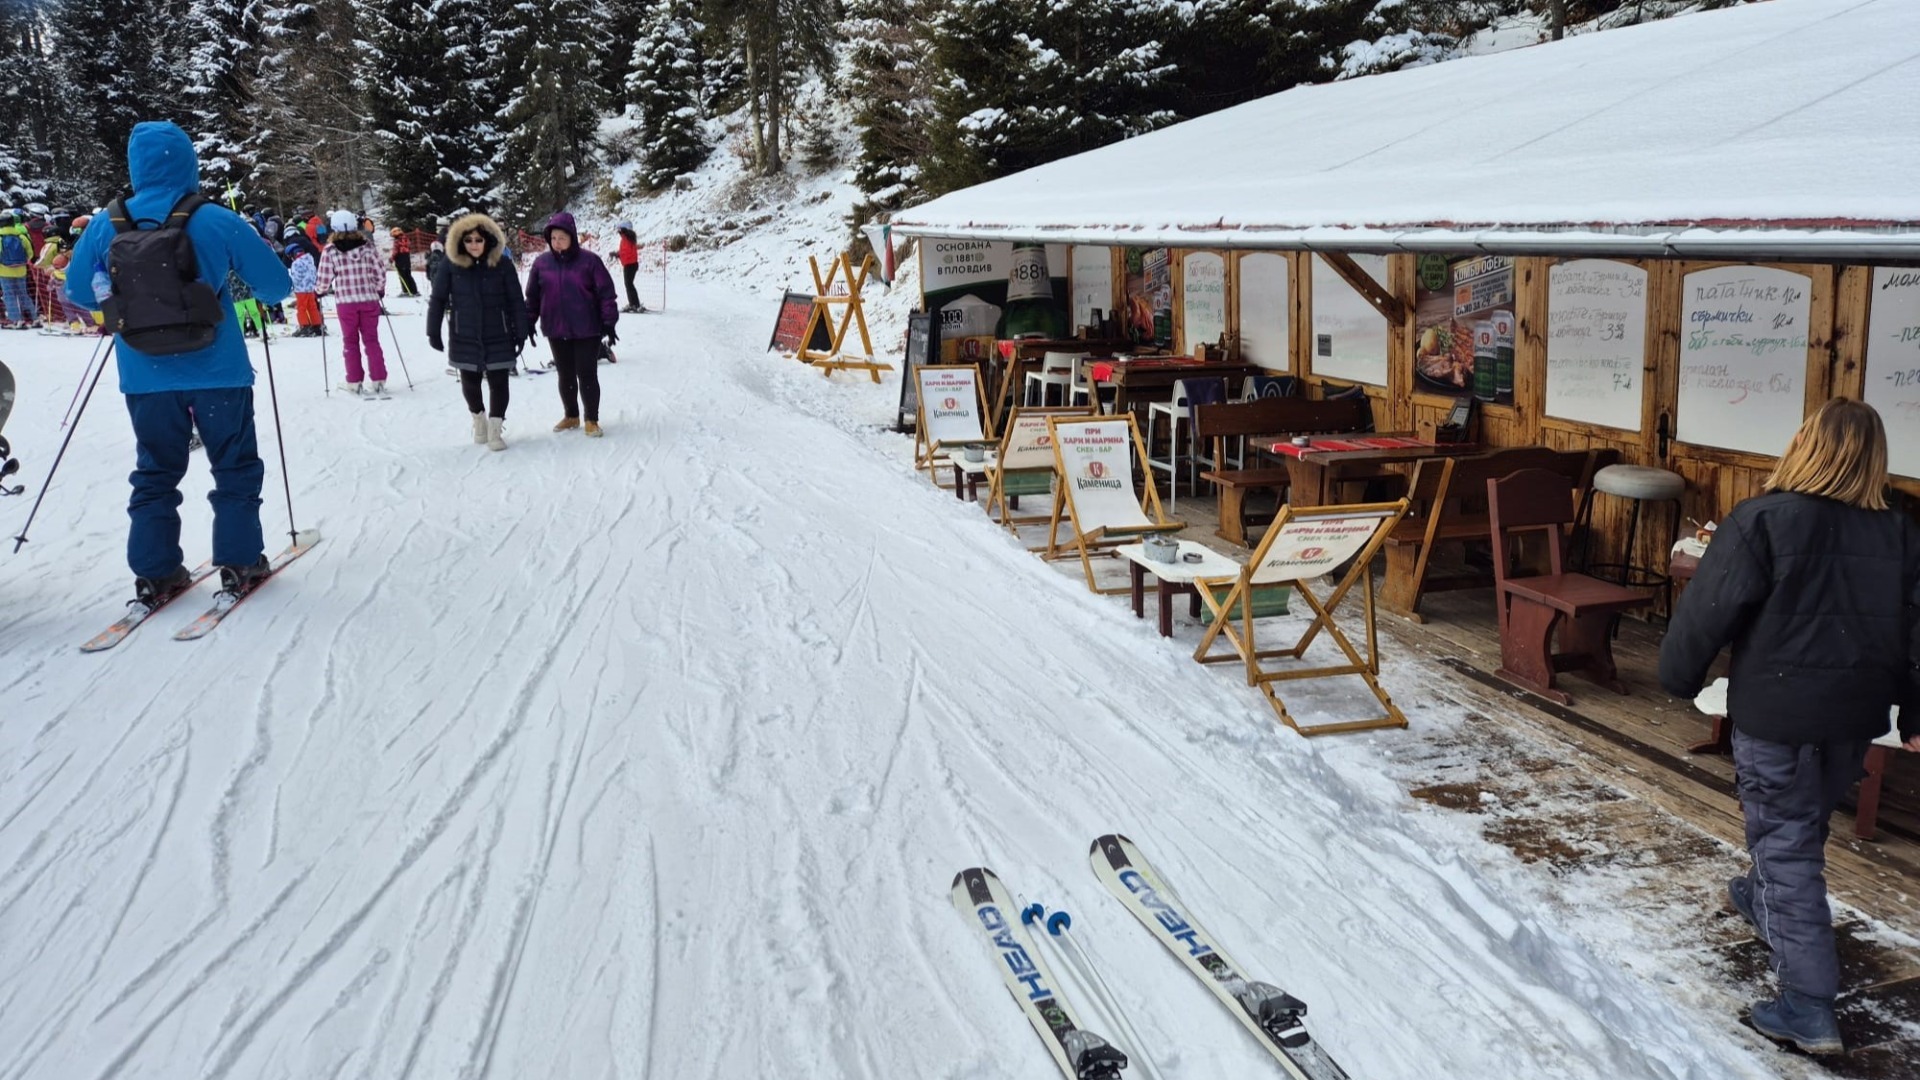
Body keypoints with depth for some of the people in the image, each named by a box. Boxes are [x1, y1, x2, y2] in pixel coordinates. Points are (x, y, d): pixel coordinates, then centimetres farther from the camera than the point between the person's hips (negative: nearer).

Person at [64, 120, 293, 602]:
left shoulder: (105, 227, -3)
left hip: (145, 377, 3)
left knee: (156, 472, 15)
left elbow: (79, 293, 9)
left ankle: (155, 573, 14)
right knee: (235, 467, 13)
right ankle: (239, 563, 13)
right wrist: (238, 276, 16)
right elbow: (276, 286, -5)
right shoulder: (218, 223, -13)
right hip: (217, 371, -2)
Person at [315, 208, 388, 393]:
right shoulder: (367, 247, -3)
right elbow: (381, 273, 0)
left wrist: (319, 290, 16)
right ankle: (379, 380, 6)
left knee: (350, 341, 10)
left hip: (345, 301, -1)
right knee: (371, 339, 8)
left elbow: (324, 281, -6)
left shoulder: (330, 251, -8)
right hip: (369, 300, 1)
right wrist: (379, 290, 19)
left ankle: (354, 382, 11)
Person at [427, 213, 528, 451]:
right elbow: (437, 299, 0)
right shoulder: (451, 265, -6)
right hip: (465, 338, 1)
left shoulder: (502, 265, -7)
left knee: (498, 383, 1)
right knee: (470, 383, 13)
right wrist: (433, 331, -1)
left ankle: (494, 431, 13)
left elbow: (516, 301, -3)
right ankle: (479, 420, 37)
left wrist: (520, 333, -4)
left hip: (498, 336, -1)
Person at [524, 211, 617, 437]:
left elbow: (606, 293, -6)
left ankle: (592, 420, 13)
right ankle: (571, 416, 29)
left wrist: (609, 323, -9)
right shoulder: (542, 262, 2)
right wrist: (529, 323, 9)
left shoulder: (589, 261, -8)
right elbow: (532, 296, 10)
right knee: (565, 375, 14)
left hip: (587, 330, -4)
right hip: (556, 331, 4)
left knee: (587, 375, 1)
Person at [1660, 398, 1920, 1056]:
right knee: (1805, 827, 27)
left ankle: (1808, 1007, -2)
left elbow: (1707, 613, -12)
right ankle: (1766, 904, 53)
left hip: (1776, 712, -6)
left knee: (1785, 846, 0)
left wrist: (1678, 678, 3)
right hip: (1855, 716, 6)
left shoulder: (1761, 522, -15)